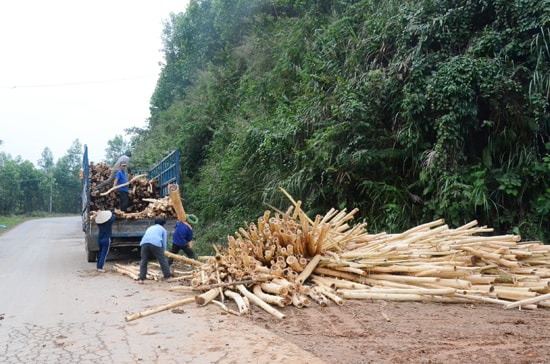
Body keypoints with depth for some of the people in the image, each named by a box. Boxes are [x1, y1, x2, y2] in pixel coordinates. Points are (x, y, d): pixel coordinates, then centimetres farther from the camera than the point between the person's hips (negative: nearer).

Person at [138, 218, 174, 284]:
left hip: (144, 243, 4)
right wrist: (163, 252, 30)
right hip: (156, 243, -4)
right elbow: (164, 242, 19)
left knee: (143, 261, 14)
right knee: (163, 260, 6)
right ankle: (168, 277, 10)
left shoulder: (150, 228, 39)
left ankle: (141, 279, 9)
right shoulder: (163, 229, 26)